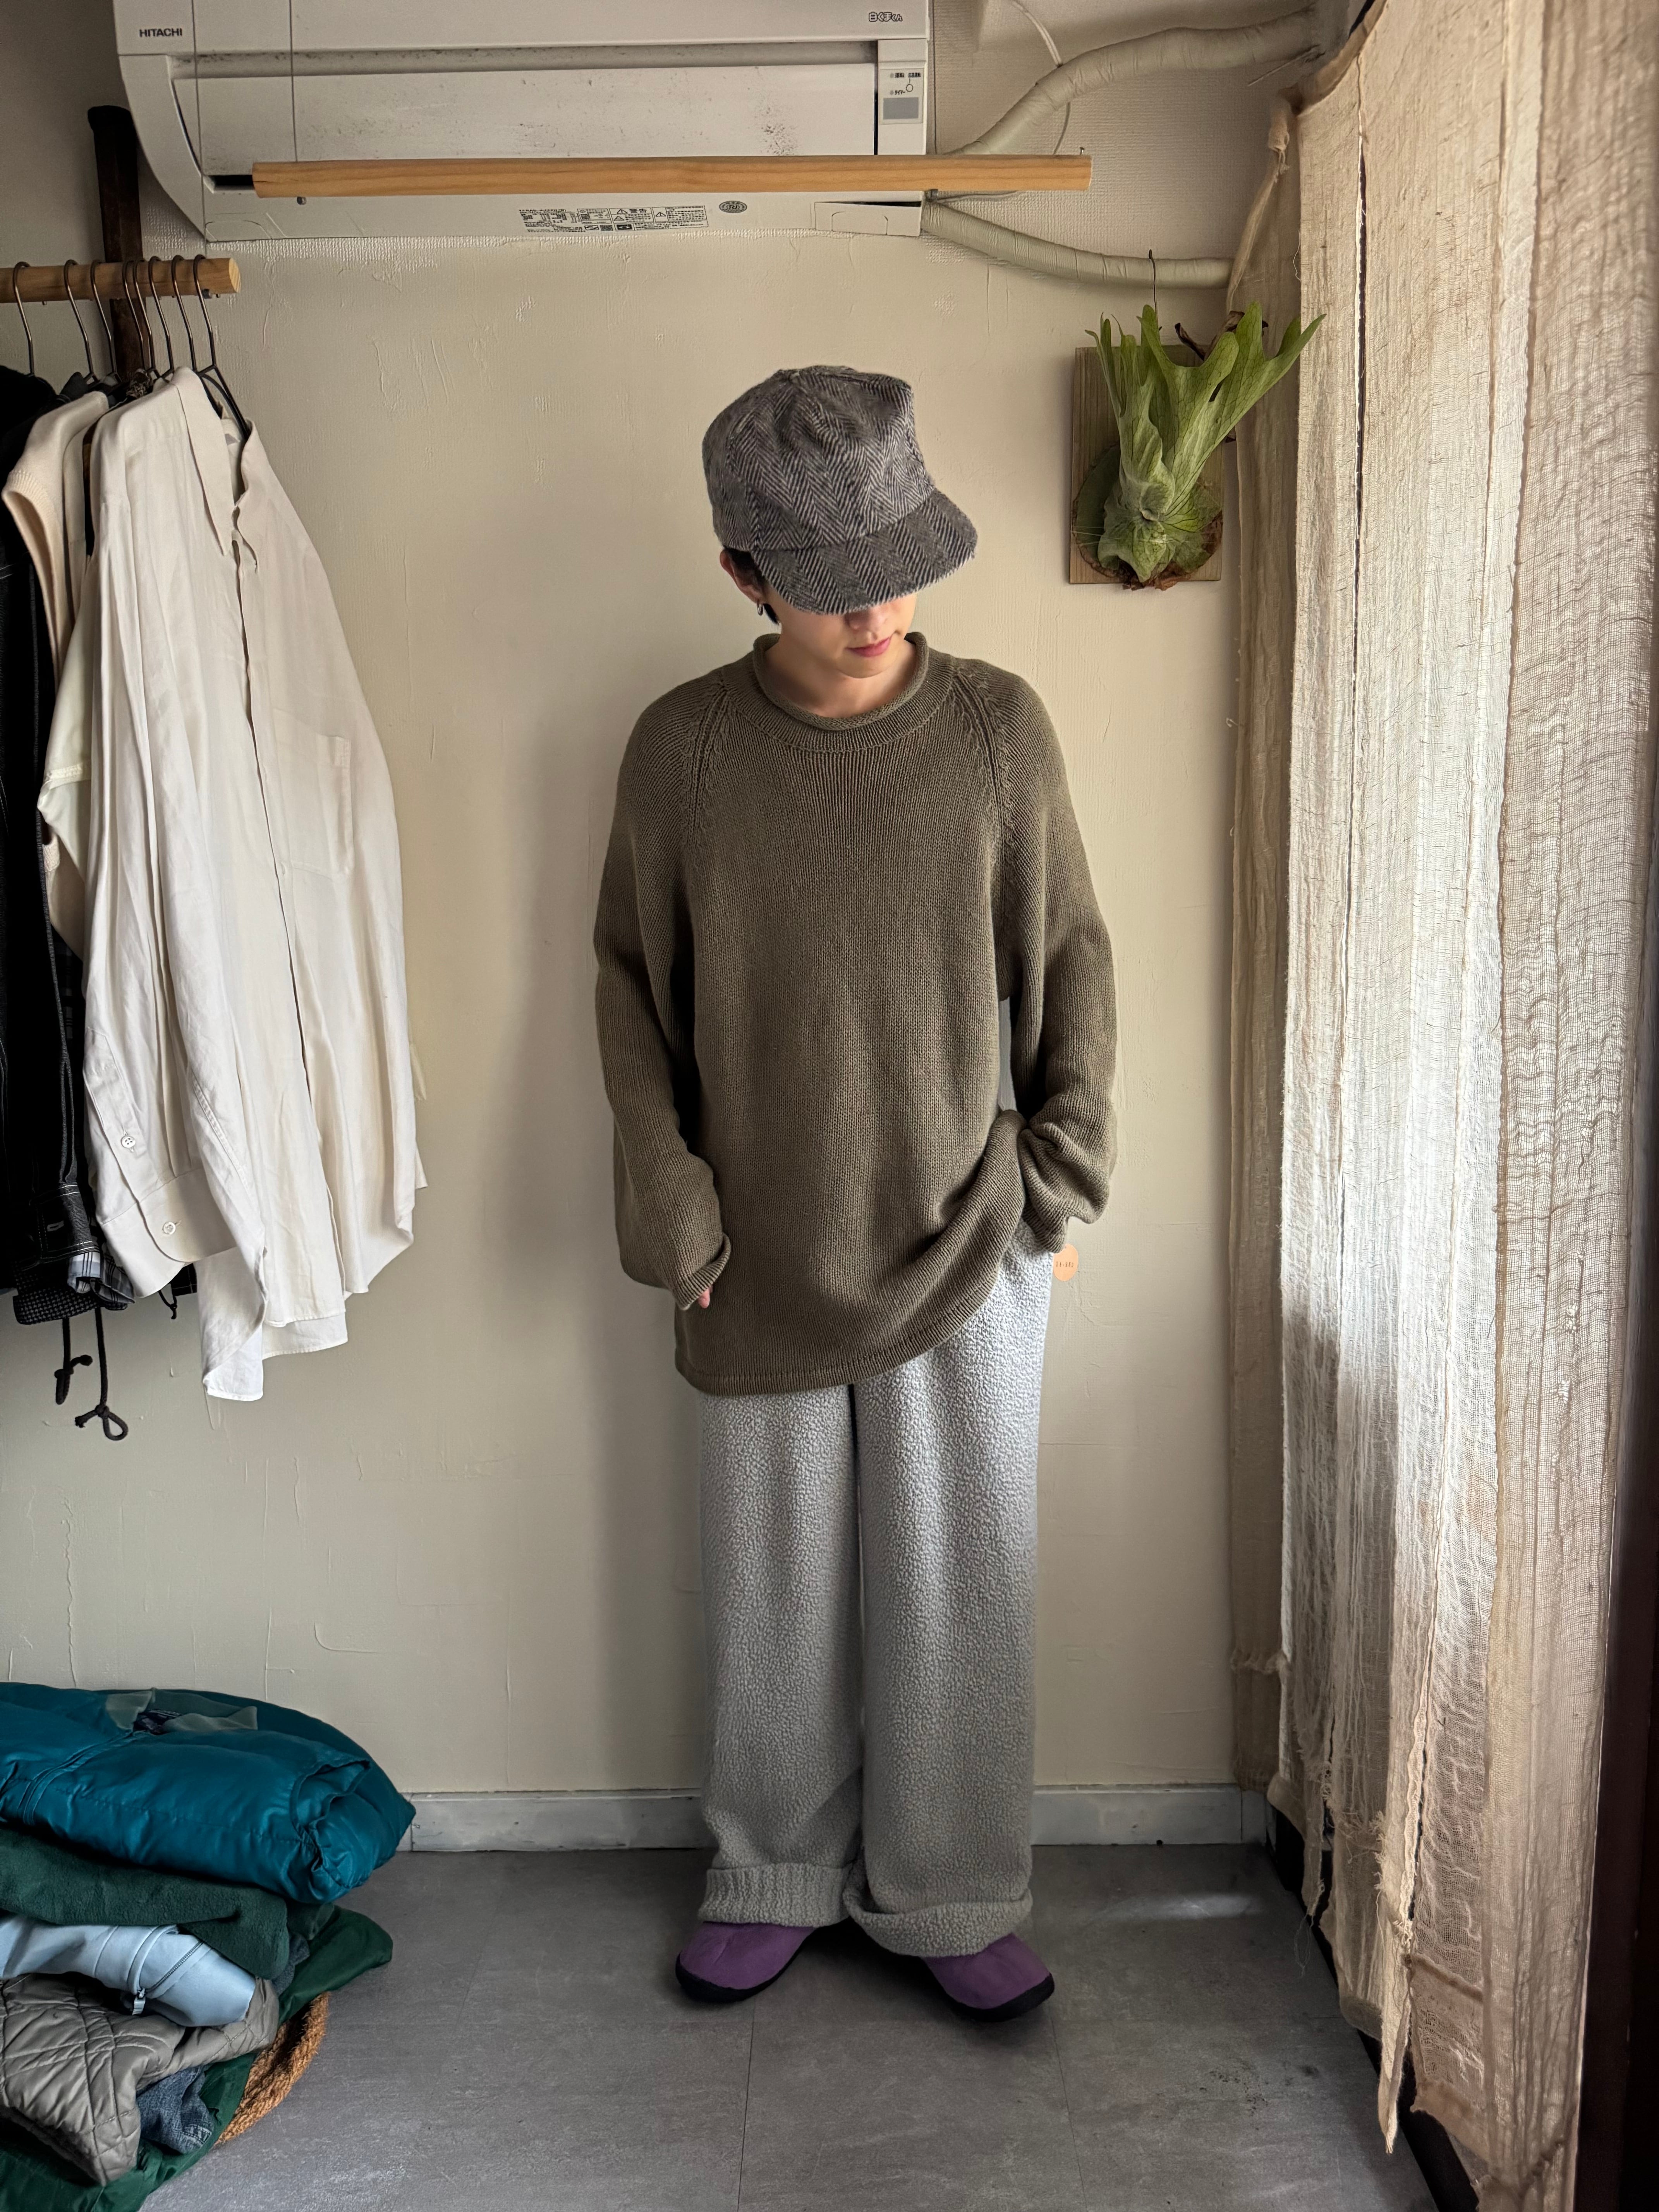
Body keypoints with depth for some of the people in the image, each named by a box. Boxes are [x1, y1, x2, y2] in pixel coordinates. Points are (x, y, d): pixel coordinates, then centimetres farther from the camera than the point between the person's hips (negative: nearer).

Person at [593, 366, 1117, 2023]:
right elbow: (632, 979, 3)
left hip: (966, 1250, 0)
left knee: (961, 1591, 11)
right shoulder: (680, 748, -7)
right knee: (774, 1592, 15)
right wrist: (667, 1199, -4)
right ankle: (774, 1874, 40)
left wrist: (1065, 1175, -1)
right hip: (761, 1254, 1)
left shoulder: (998, 728, -6)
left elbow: (1069, 959, 3)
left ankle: (953, 1897, 35)